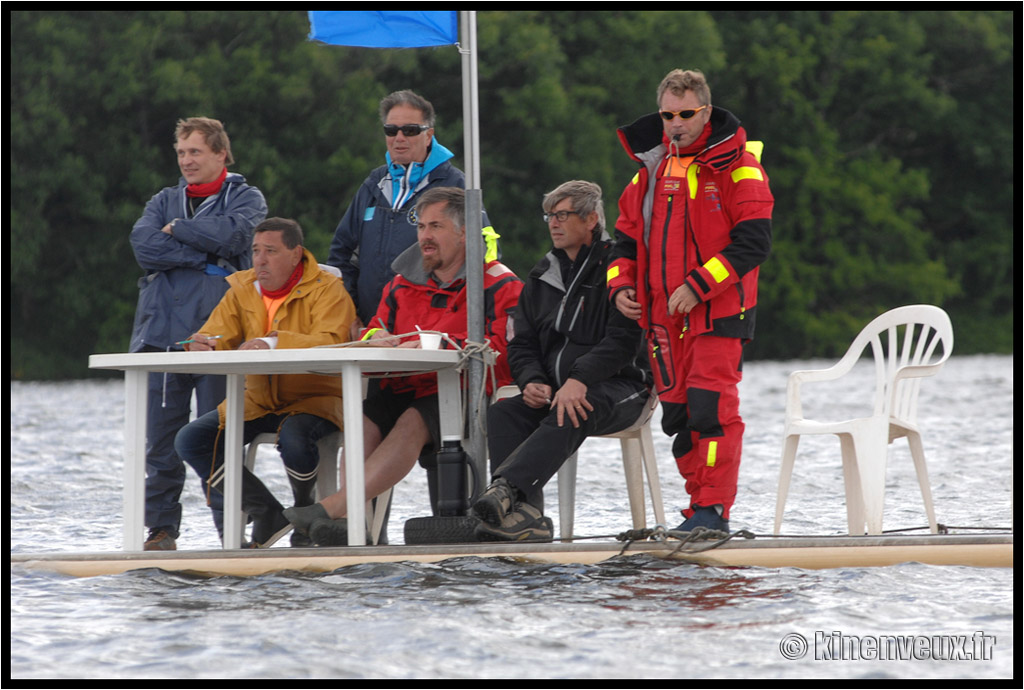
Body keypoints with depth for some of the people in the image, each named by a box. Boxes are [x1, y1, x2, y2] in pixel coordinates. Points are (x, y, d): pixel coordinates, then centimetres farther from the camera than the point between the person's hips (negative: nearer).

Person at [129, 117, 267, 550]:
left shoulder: (246, 198, 12)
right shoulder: (165, 201, 21)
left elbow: (233, 234, -11)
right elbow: (144, 245, 1)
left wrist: (177, 230, 1)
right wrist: (206, 256, -6)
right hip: (163, 332, 3)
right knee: (162, 438, 0)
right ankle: (161, 527, 5)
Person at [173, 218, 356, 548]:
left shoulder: (326, 289, -9)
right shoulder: (242, 290, 8)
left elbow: (330, 342, -26)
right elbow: (216, 335, 1)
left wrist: (273, 343, -39)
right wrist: (204, 346, -26)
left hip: (314, 397, -6)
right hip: (257, 401, 6)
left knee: (294, 440, -39)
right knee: (191, 441, -13)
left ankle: (305, 509, -3)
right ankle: (267, 514, -4)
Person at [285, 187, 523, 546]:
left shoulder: (498, 285, 0)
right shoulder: (404, 283, 20)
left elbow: (500, 349, -13)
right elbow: (373, 332, 24)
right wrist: (378, 338, -3)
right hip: (402, 390, 6)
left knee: (412, 424, -35)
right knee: (362, 421, -26)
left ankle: (333, 507, -45)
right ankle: (350, 525, -39)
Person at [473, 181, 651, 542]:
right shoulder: (541, 278, 20)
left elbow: (624, 339, -13)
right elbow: (522, 345, 18)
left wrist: (579, 380, -27)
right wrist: (532, 382, -6)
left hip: (617, 387, -6)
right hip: (552, 389, 6)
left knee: (569, 417, -37)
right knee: (503, 413, -23)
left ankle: (506, 489, -58)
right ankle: (526, 513, -41)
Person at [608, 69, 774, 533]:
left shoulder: (736, 165, -5)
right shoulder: (652, 168, 14)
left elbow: (754, 243, -14)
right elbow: (628, 237, 22)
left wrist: (697, 286, -19)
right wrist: (620, 286, 3)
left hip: (719, 311, -6)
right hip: (663, 317, 6)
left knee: (711, 408, -13)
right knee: (678, 414, 6)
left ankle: (713, 509, -10)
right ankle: (700, 505, 13)